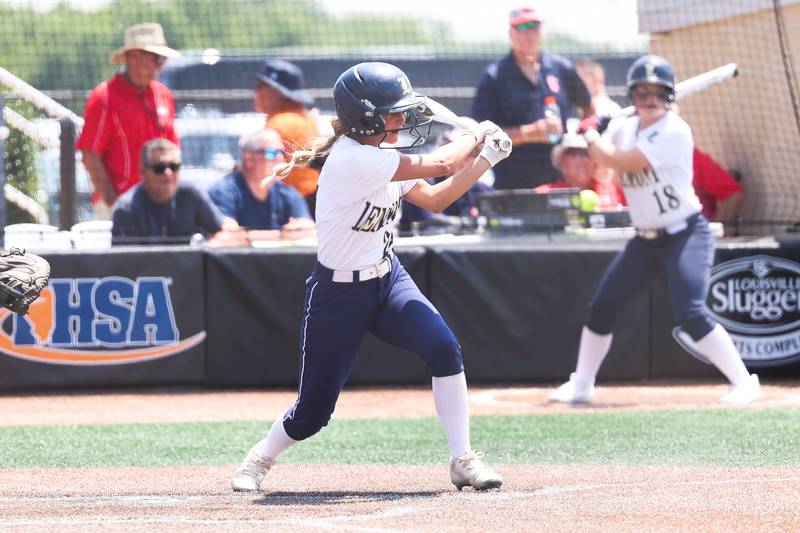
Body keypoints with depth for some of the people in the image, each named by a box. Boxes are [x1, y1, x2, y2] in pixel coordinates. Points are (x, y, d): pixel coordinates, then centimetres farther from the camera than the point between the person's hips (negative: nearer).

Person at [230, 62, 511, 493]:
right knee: (312, 412, 2)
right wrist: (476, 135, -4)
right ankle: (260, 459, 33)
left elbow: (435, 199, 9)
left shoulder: (381, 156, 2)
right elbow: (438, 164, -22)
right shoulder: (353, 159, -25)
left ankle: (463, 460, -13)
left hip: (387, 279, 7)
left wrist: (486, 159, 2)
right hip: (339, 293, -7)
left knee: (444, 348, -21)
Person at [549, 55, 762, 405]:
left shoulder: (675, 132, -19)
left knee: (690, 313, -22)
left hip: (685, 235, -8)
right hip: (646, 240, 8)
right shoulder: (626, 129, 5)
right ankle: (581, 385, 23)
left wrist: (590, 132, -6)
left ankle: (744, 383, -15)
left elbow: (619, 161, -22)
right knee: (602, 308, 8)